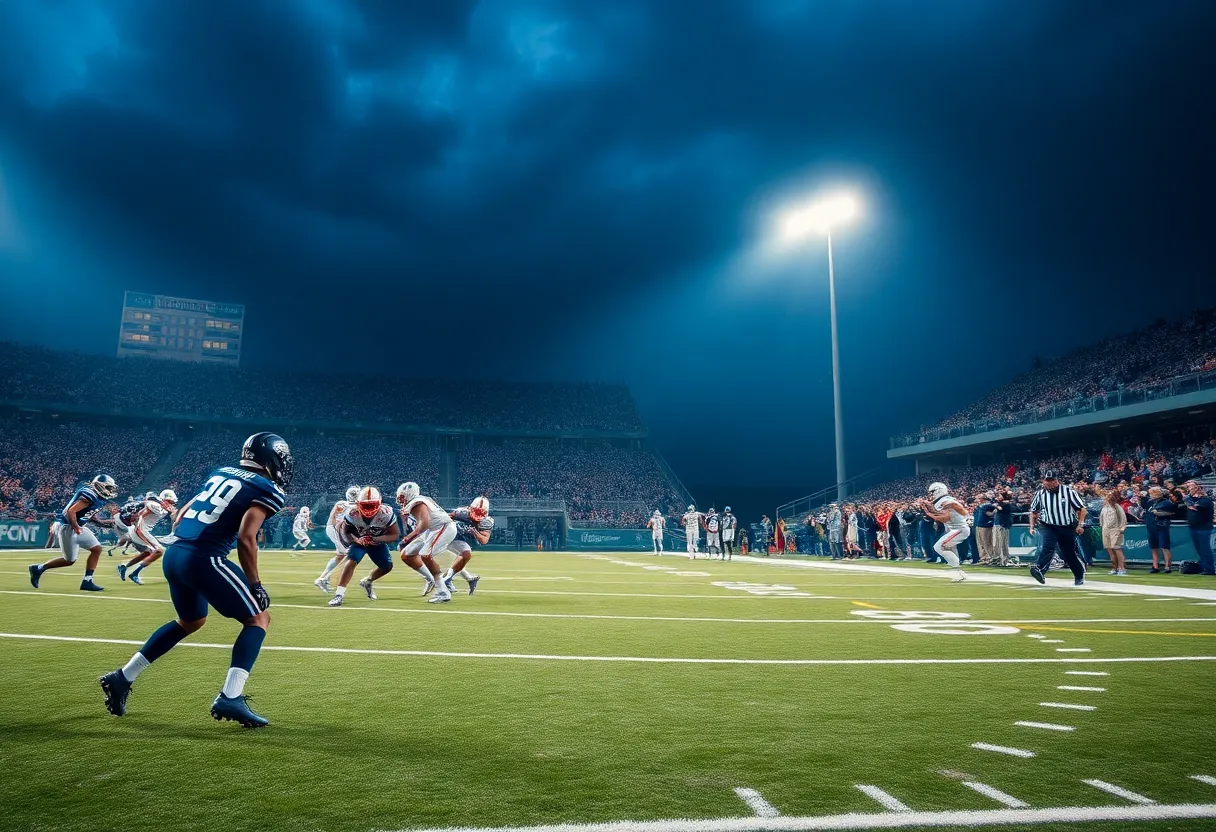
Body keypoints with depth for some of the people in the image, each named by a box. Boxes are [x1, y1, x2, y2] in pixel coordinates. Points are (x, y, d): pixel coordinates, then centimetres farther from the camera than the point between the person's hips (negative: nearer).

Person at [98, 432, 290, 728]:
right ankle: (230, 698, -7)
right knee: (258, 618, 4)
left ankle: (123, 677, 34)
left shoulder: (221, 473, 20)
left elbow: (182, 514, 22)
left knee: (190, 621, 31)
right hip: (203, 559, -8)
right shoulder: (267, 490, -4)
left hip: (173, 554, 8)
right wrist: (255, 584, -7)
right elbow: (245, 538, -15)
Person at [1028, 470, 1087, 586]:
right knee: (1048, 546, -24)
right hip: (1048, 526, 0)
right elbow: (1033, 511, 15)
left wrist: (1079, 524, -10)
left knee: (1069, 553, 7)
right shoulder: (1040, 494, 0)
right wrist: (1032, 526, 8)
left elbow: (1082, 508, -2)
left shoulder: (1068, 491, -7)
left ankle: (1079, 575, 30)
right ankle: (1039, 569, -41)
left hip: (1067, 527, 0)